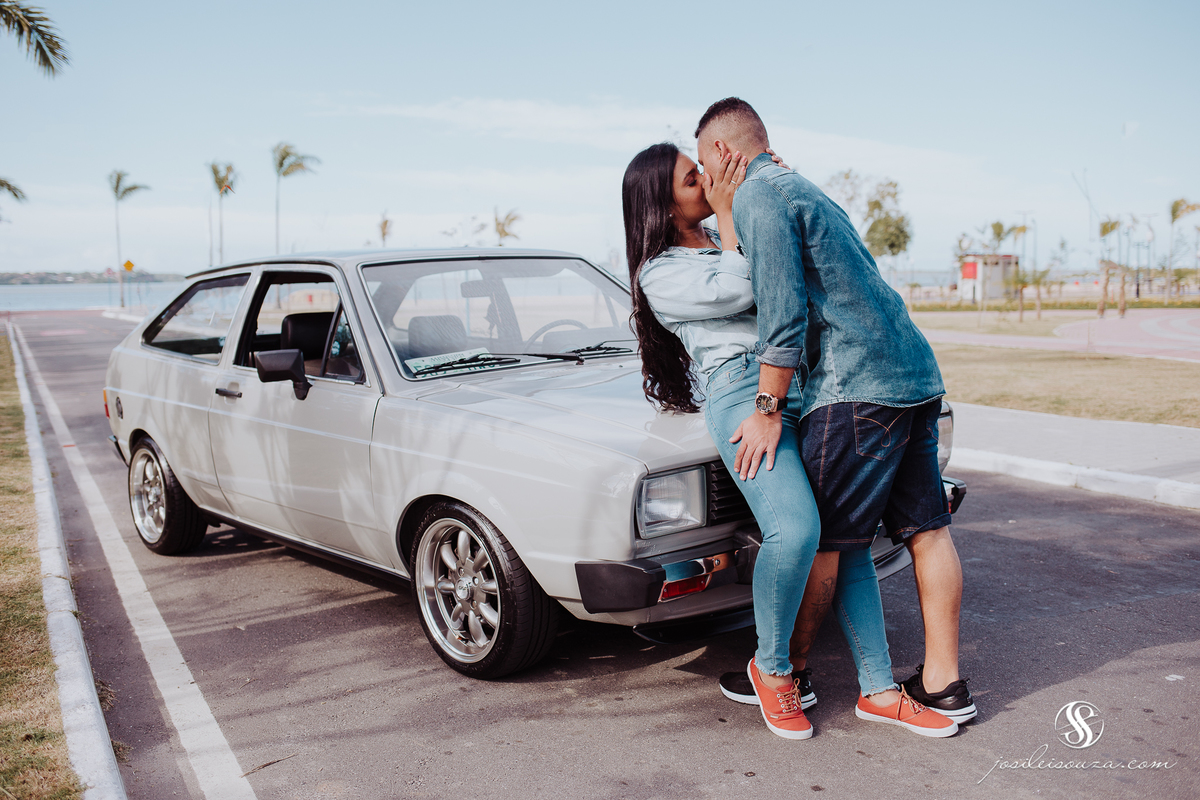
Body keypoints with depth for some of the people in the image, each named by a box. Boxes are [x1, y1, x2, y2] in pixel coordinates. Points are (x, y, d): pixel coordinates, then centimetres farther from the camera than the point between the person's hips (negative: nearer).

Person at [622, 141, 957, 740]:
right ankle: (771, 666, -3)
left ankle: (879, 691, 6)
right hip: (742, 392, -7)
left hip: (806, 386, 7)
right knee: (796, 530, -27)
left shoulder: (723, 238, 26)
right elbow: (739, 291, -9)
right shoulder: (659, 275, 4)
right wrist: (726, 213, -1)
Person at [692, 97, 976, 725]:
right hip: (918, 373, 10)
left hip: (858, 385, -10)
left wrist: (768, 409, -11)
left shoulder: (758, 196, -6)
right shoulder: (806, 191, 24)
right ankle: (943, 684, 17)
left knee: (817, 536, 1)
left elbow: (783, 312, -16)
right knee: (927, 529, 9)